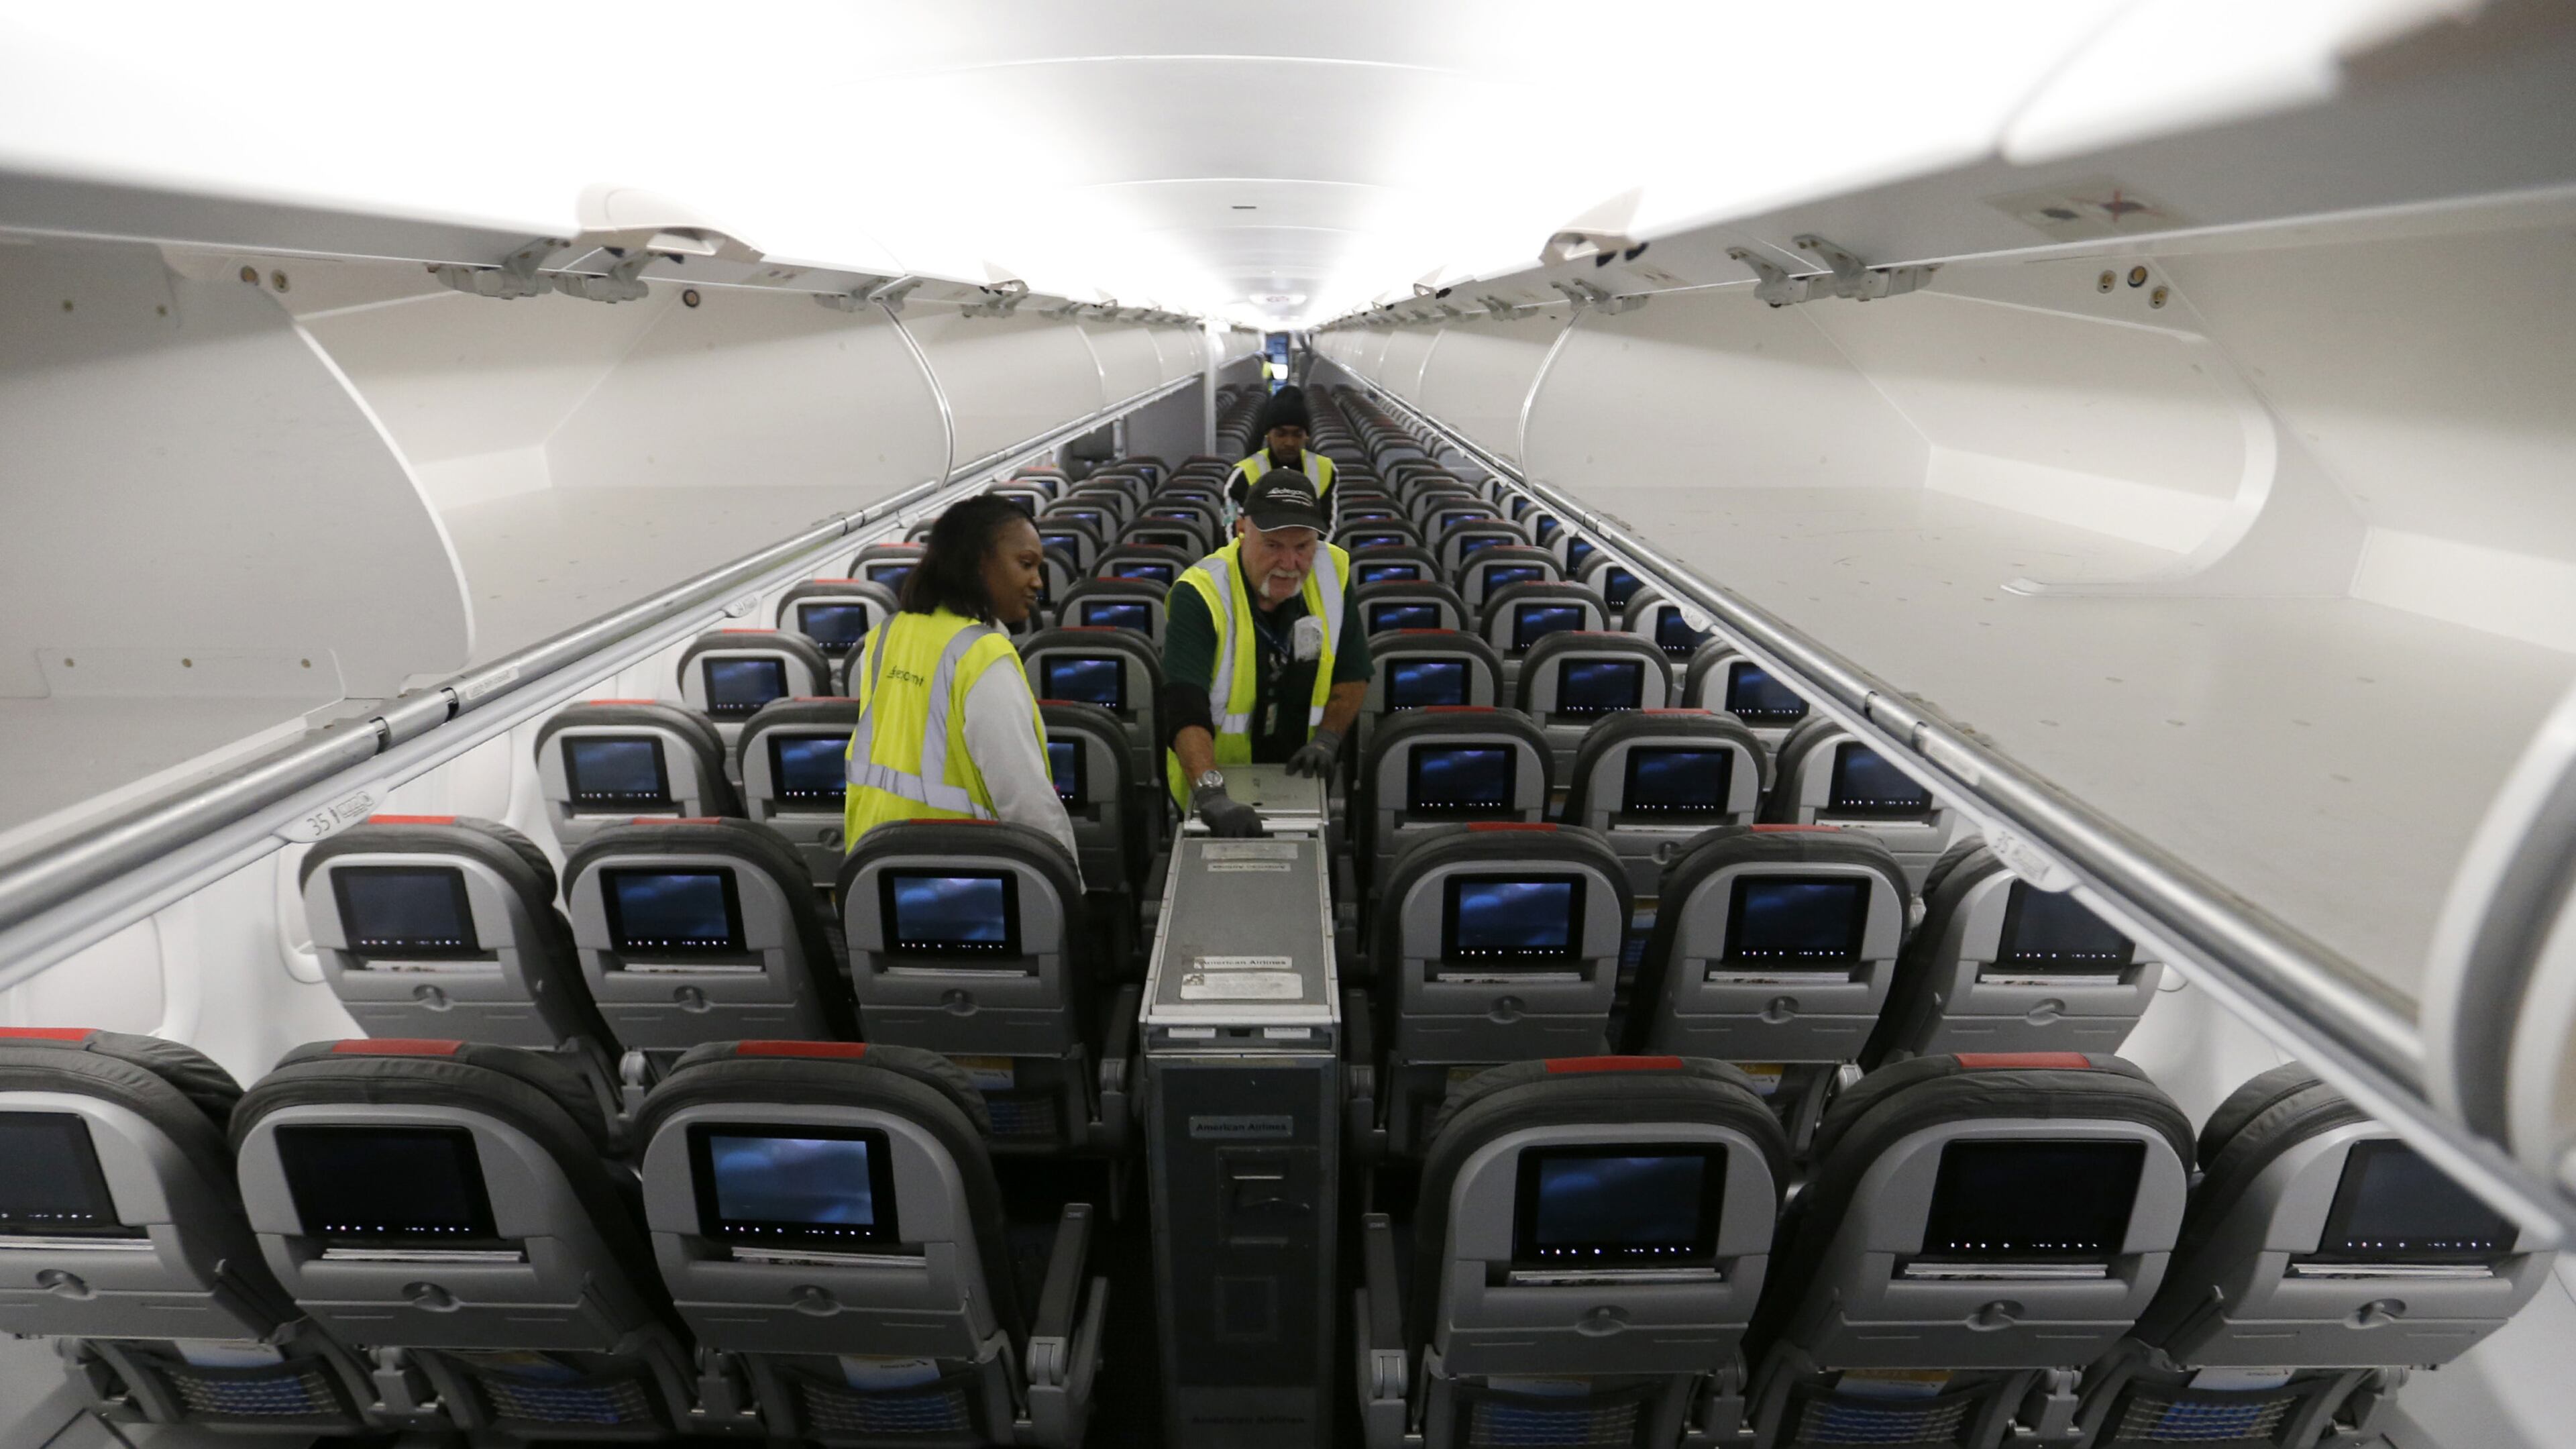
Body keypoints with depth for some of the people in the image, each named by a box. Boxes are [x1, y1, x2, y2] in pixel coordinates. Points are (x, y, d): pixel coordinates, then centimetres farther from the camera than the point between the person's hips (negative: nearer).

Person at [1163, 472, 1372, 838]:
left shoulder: (1332, 573, -9)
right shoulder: (1199, 595, -23)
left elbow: (1353, 673, 2)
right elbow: (1185, 709, -33)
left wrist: (1327, 739, -12)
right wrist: (1211, 792, -46)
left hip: (1298, 779, 4)